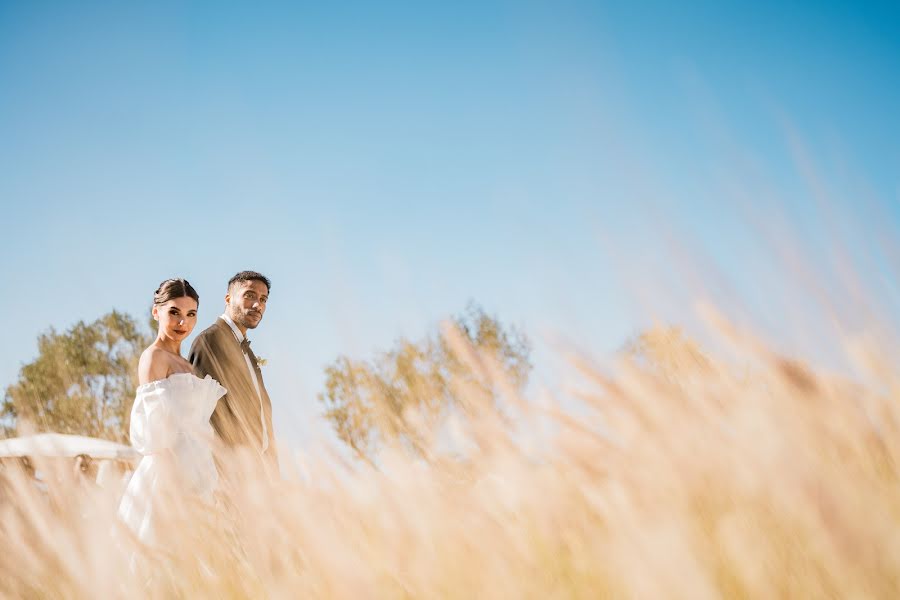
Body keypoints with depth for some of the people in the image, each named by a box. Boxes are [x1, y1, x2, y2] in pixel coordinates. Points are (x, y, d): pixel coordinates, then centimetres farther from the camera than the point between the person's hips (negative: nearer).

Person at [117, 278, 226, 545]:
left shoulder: (181, 362, 19)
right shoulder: (154, 357, -7)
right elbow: (156, 429, -14)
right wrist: (178, 487, -19)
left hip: (193, 471, 9)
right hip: (171, 475, -9)